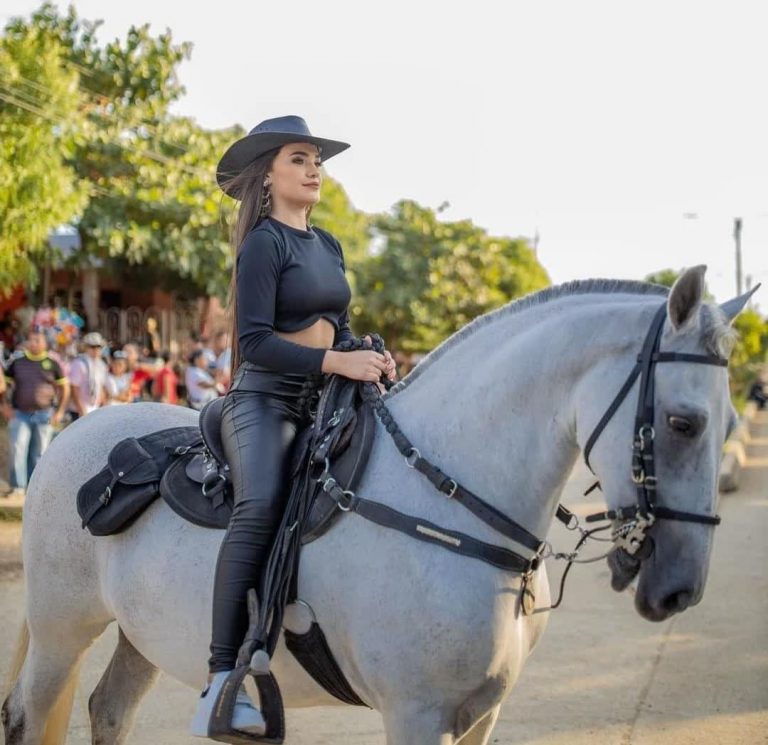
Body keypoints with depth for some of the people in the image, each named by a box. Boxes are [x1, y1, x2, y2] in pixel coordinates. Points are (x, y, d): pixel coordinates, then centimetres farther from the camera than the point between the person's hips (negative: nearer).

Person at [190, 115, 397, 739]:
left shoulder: (328, 245, 19)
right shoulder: (264, 244, -5)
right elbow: (253, 341, -15)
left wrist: (372, 357, 3)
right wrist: (337, 361, -23)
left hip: (322, 404, 9)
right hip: (263, 400, -9)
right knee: (262, 505, -33)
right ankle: (222, 678, -39)